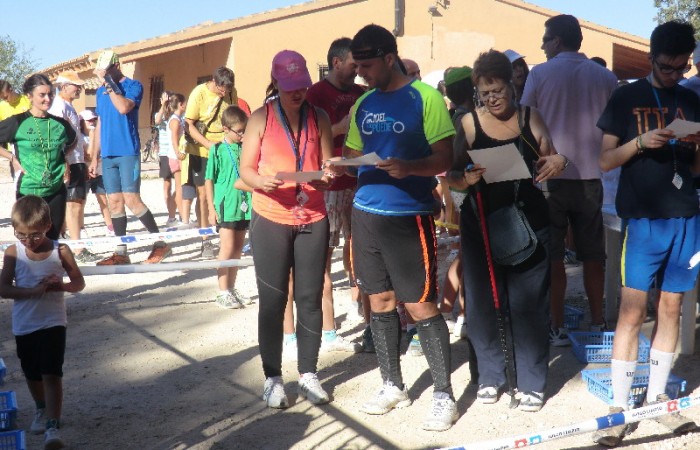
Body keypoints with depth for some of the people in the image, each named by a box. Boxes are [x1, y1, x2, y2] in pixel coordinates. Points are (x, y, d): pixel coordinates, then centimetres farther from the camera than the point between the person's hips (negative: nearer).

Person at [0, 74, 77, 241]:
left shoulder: (60, 123, 5)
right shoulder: (17, 123, -8)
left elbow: (73, 141, 24)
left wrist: (63, 158, 10)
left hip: (57, 192, 4)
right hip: (28, 192, -3)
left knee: (53, 240, 9)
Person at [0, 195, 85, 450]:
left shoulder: (60, 251, -7)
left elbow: (79, 282, 1)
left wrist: (62, 286, -21)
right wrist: (34, 290, -24)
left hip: (53, 323, -2)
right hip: (24, 326, 3)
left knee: (52, 374, -11)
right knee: (32, 375, 19)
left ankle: (53, 426, -10)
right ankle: (41, 410, 44)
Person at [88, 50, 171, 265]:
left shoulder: (133, 86, -3)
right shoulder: (100, 92, 15)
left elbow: (124, 107, -23)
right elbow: (99, 125, 19)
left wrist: (108, 83, -14)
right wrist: (94, 158, 16)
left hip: (128, 152, -6)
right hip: (108, 155, 6)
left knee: (131, 200, -12)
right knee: (114, 203, 5)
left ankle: (161, 243, 0)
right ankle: (121, 252, 10)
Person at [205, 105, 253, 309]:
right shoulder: (217, 150, -5)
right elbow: (209, 180, -3)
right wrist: (211, 208, -6)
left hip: (244, 205, 5)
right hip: (225, 205, -5)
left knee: (238, 248, 11)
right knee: (228, 248, -5)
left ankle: (231, 288, 22)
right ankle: (223, 293, 2)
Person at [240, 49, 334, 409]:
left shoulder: (319, 119, 6)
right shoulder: (261, 118, -1)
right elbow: (246, 168, -3)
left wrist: (327, 175, -17)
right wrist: (261, 182, -24)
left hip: (313, 220, 2)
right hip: (271, 220, -2)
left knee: (310, 299, 6)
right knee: (272, 301, 3)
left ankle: (308, 375, 17)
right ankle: (272, 379, 12)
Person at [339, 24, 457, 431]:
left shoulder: (426, 98, -8)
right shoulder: (363, 104, 11)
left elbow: (445, 158, -11)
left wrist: (409, 167, -29)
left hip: (408, 215, -6)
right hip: (366, 212, 6)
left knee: (421, 305, -4)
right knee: (380, 300, 12)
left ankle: (444, 396, 7)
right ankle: (393, 386, 26)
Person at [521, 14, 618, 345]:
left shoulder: (540, 74, -5)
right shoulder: (605, 77, 3)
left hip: (550, 175, -3)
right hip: (590, 175, 3)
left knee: (551, 256, 3)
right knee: (592, 254, 11)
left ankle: (557, 329, 5)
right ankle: (598, 324, 17)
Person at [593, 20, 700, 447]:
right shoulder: (626, 97, 2)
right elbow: (605, 160, 0)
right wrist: (641, 142, -17)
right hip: (642, 218, -4)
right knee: (632, 311, -7)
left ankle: (657, 396, 19)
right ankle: (619, 406, -2)